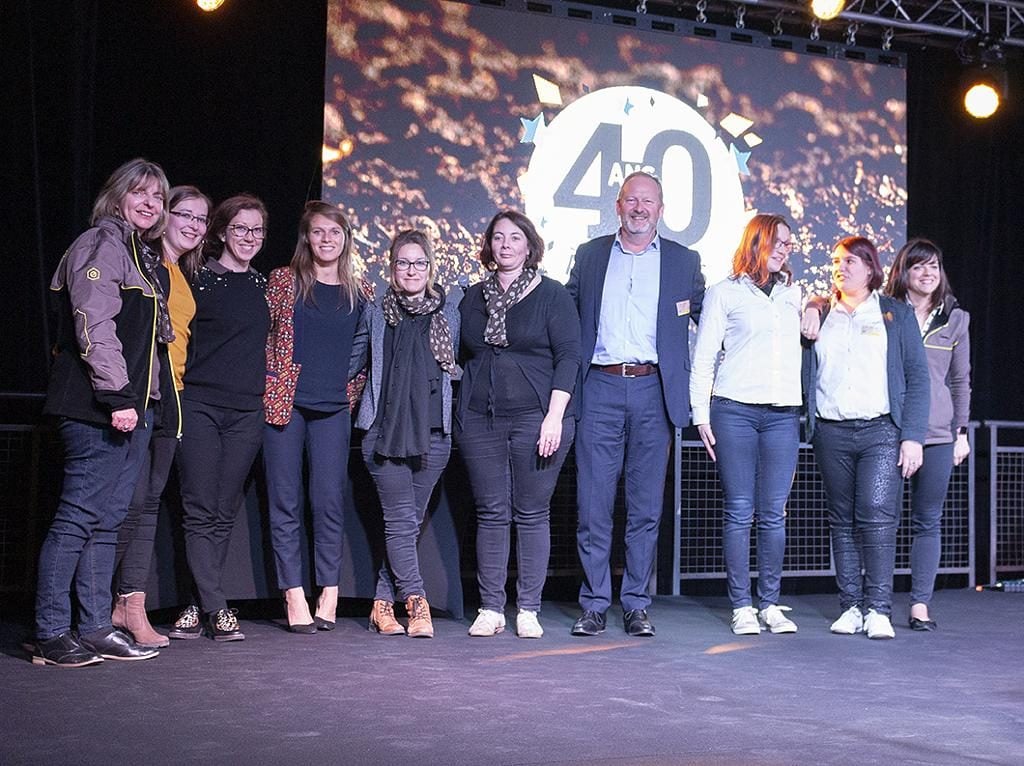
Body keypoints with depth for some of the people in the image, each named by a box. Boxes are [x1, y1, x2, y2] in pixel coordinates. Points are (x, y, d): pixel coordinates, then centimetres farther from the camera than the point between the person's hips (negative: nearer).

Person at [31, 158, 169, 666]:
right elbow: (94, 326, -17)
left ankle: (95, 629, 14)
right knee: (79, 517, -8)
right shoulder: (101, 243, -6)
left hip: (128, 407, 9)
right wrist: (117, 397, -21)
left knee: (107, 520, 9)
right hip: (98, 409, -9)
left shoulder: (134, 251, 23)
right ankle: (50, 635, -3)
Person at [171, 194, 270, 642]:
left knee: (224, 513, 5)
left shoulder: (263, 285, 15)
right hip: (199, 403, -4)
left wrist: (263, 376, 13)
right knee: (200, 510, -6)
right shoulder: (198, 277, -1)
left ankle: (199, 605, 11)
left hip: (246, 410, 4)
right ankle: (216, 609, -5)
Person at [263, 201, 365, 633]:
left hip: (332, 409, 2)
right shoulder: (284, 281, 5)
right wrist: (272, 389, 1)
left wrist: (351, 393, 8)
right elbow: (264, 337, 6)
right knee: (285, 503, -1)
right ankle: (295, 597, 3)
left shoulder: (357, 295, 12)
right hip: (285, 404, -1)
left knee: (329, 501, -2)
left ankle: (329, 594, 5)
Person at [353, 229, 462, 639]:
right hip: (385, 431, -1)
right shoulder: (376, 314, 10)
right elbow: (350, 363, 19)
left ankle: (382, 604, 14)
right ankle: (417, 604, -7)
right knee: (401, 520, -9)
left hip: (433, 433, 1)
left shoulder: (450, 309, 8)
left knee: (410, 521, 4)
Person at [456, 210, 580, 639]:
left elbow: (568, 357, -4)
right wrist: (459, 415, 12)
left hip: (535, 419, -3)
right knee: (491, 514, 4)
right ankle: (490, 608, 9)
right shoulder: (474, 298, 14)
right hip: (480, 422, 3)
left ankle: (528, 610, 7)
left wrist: (554, 417, -13)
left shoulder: (551, 295, 2)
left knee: (532, 514, 0)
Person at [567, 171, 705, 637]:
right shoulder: (589, 255, 13)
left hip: (653, 391, 0)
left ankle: (636, 604, 12)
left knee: (646, 507, 3)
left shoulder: (683, 262, 11)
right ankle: (594, 604, 8)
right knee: (593, 505, -1)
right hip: (599, 389, 0)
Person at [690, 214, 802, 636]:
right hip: (734, 411, -3)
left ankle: (770, 604, 9)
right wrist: (701, 415, -2)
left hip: (783, 415, 3)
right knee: (739, 512, -2)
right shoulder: (724, 293, 6)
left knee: (774, 513, 2)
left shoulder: (794, 295, 18)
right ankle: (742, 606, 3)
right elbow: (703, 359, 4)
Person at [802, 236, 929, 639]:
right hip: (832, 432, 3)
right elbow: (804, 374, 15)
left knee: (877, 515, -14)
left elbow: (917, 377, 4)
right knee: (842, 520, 4)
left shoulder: (896, 314, 9)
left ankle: (878, 609, -10)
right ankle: (851, 606, 10)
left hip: (882, 430, -3)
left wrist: (912, 436, -4)